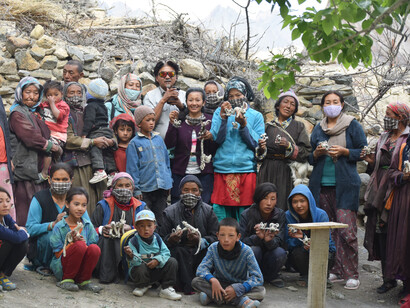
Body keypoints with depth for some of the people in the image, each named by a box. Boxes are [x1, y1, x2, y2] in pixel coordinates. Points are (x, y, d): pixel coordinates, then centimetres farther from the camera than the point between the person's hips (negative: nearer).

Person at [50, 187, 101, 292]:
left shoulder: (88, 225, 6)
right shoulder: (59, 227, -5)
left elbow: (91, 251, 5)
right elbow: (58, 253, -5)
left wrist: (84, 244, -16)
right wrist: (73, 242, -19)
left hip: (81, 267, 3)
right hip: (61, 267, -3)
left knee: (95, 248, -26)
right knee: (79, 245, -30)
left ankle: (83, 281, -7)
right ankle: (66, 280, -14)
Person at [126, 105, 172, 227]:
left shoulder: (159, 139, 10)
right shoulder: (134, 143, -3)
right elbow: (132, 168, -4)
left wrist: (169, 181, 13)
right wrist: (136, 189, -6)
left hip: (162, 187, 4)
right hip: (145, 188, -4)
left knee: (161, 220, 10)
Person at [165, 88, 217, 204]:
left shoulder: (209, 120, 5)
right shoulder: (179, 119, 6)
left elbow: (215, 149, 3)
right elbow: (169, 145, -3)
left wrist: (209, 138, -17)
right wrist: (173, 124, -13)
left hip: (204, 173, 0)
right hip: (180, 172, 0)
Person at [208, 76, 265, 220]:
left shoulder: (256, 116, 9)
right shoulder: (220, 112, 11)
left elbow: (257, 144, 1)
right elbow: (216, 139, 0)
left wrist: (244, 125, -11)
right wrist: (223, 118, -12)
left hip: (246, 169, 0)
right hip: (222, 170, 1)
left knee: (244, 212, 0)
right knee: (221, 211, 0)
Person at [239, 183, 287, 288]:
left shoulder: (280, 214, -9)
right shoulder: (246, 215, -14)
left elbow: (279, 241, -16)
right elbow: (242, 241, -17)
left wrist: (269, 240, -41)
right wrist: (258, 237, -38)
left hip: (268, 257, 2)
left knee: (280, 253, -30)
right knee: (254, 250, -34)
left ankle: (270, 276, 3)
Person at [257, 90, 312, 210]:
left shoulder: (299, 127, 10)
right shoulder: (268, 126, 12)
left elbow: (306, 152, 0)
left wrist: (289, 146, -13)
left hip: (288, 173, -1)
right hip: (268, 173, 1)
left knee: (285, 207, -8)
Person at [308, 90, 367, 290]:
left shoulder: (353, 125, 5)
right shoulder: (318, 129, 17)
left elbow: (363, 152, 3)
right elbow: (310, 158, 21)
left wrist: (344, 152, -11)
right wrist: (316, 153, -1)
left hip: (345, 184, -4)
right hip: (322, 184, 4)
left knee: (346, 230, -12)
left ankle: (351, 274, -5)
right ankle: (337, 270, 11)